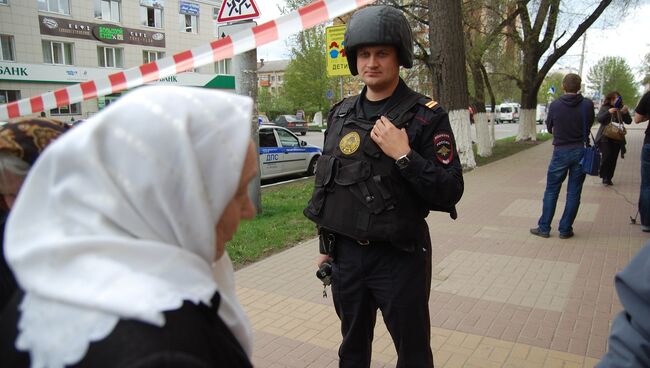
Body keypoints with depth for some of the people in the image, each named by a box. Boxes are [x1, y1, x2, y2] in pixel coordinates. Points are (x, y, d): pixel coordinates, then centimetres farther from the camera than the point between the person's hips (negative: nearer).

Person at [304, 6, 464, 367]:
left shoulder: (427, 116, -11)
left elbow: (450, 193, -14)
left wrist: (404, 155, -26)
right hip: (345, 254, 5)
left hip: (399, 257, -5)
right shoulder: (341, 113, 5)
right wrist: (327, 246, 14)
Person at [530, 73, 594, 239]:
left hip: (561, 152, -1)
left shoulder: (555, 105, -8)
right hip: (580, 151, 1)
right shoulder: (587, 104, -7)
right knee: (574, 192, 8)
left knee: (551, 191, 9)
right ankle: (565, 229, 13)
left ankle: (544, 228, 13)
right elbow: (589, 124, 9)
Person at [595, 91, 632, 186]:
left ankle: (608, 178, 15)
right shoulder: (604, 108, 0)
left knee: (613, 159, 3)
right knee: (607, 156, -14)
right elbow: (599, 119, -11)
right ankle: (604, 176, 4)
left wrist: (625, 113, -17)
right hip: (605, 137, -3)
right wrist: (608, 112, -26)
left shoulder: (621, 108, 5)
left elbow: (629, 121, 2)